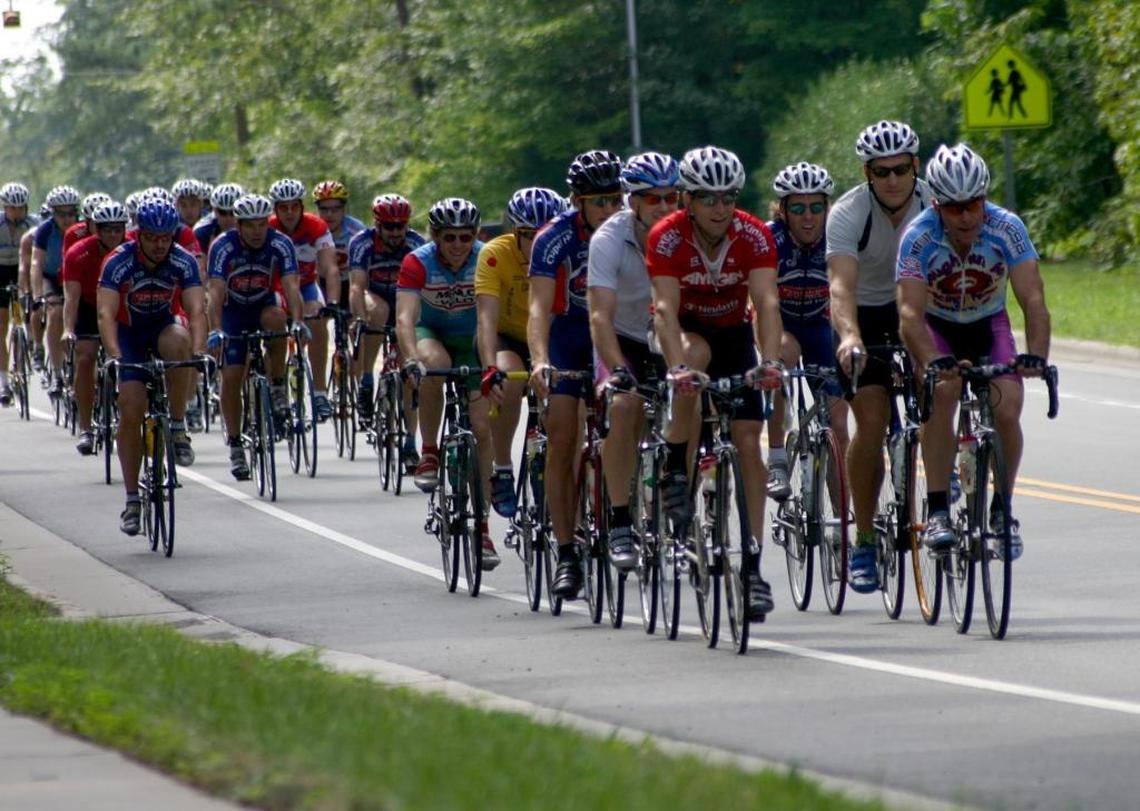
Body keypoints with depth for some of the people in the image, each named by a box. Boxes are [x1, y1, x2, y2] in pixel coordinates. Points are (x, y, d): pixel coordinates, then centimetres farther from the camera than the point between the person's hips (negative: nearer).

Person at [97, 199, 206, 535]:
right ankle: (132, 499, -1)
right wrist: (114, 356, -49)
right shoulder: (119, 262, -25)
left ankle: (178, 429, -23)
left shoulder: (184, 262, -20)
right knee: (130, 413, -12)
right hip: (129, 333, -1)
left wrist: (198, 351, -46)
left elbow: (196, 311, -29)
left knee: (177, 342, -36)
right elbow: (106, 314, -33)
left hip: (163, 326, 1)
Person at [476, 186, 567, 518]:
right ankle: (502, 472, -19)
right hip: (508, 338, -2)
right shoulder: (496, 254, -25)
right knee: (508, 382, -34)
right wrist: (491, 369, -48)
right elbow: (487, 317, -33)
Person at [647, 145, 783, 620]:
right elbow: (666, 308, -36)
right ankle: (675, 471, -22)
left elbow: (767, 302, -32)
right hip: (684, 329, -2)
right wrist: (678, 367, -51)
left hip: (734, 332, 2)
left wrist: (770, 361, -48)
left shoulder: (754, 236, -23)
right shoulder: (667, 238, -26)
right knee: (696, 354, -38)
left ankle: (753, 564, -8)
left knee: (748, 442, -10)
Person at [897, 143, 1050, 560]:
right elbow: (910, 314, -36)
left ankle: (1002, 509, 1)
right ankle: (937, 511, -25)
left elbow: (1033, 299, -32)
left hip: (988, 326, 1)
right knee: (942, 391, -29)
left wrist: (1036, 354, -49)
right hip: (936, 327, -1)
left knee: (1007, 409, -20)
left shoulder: (1007, 228, -26)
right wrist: (933, 362, -55)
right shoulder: (919, 238, -29)